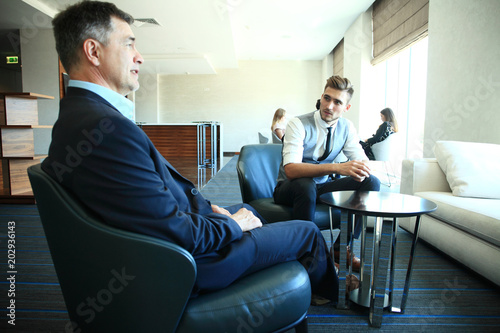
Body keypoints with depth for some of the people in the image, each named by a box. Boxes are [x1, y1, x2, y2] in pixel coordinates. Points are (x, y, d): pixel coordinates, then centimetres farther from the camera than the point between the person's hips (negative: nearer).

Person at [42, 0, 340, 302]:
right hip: (183, 267, -9)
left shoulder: (79, 115, 2)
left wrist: (207, 208, 3)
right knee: (308, 232, 6)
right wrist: (233, 224, -12)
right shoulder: (107, 128, -32)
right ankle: (330, 289, 43)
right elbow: (180, 233, -30)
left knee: (246, 208, 31)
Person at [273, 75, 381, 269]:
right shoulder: (299, 124, -20)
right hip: (290, 189, -5)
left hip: (322, 187, 6)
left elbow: (362, 160, -7)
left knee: (371, 182, -14)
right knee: (306, 185, -40)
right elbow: (290, 169, -35)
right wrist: (337, 168, -45)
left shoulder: (346, 127, -1)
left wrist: (361, 167, -33)